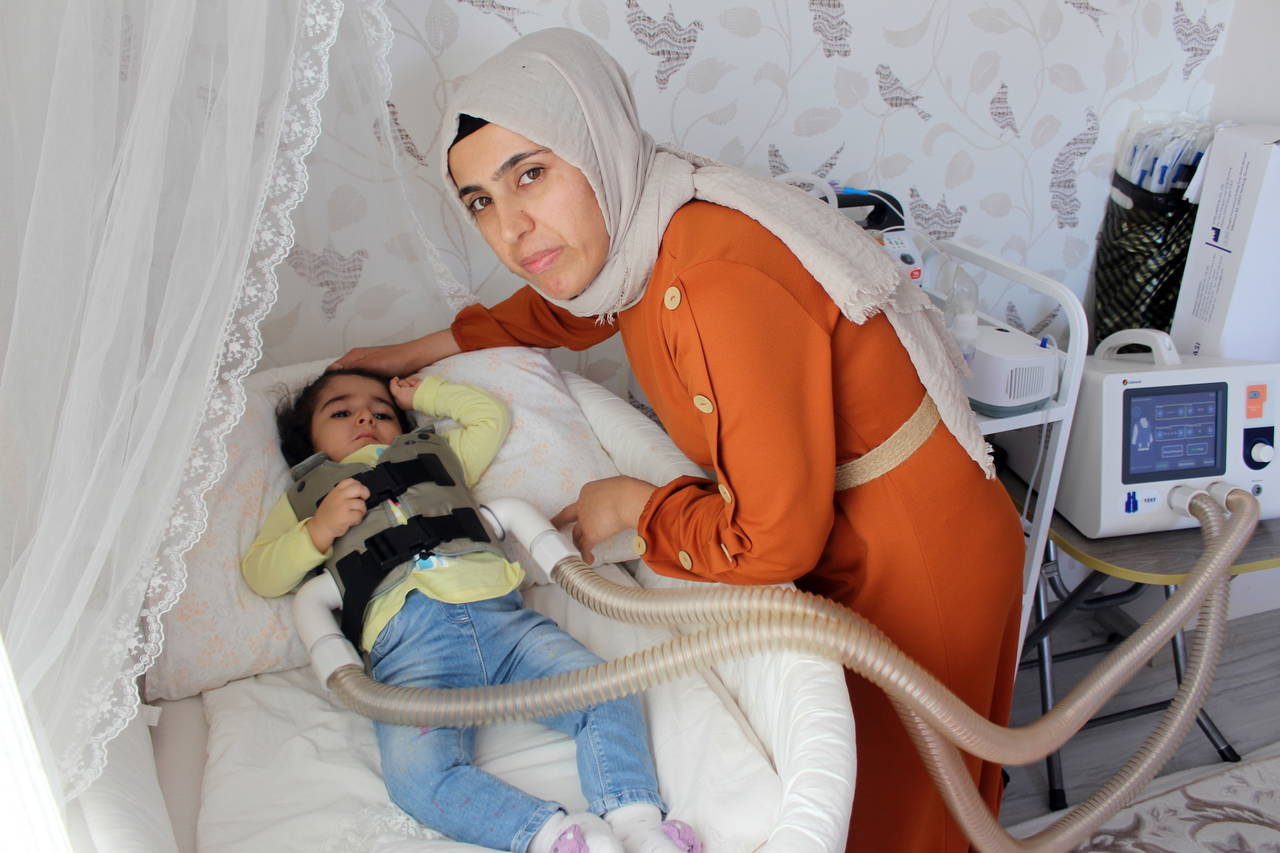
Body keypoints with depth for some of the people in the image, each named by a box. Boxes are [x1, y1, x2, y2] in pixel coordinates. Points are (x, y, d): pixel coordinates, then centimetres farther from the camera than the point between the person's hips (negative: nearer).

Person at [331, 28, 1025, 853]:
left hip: (918, 563, -8)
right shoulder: (636, 229, -8)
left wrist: (632, 505, -14)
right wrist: (424, 349, 22)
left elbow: (773, 542, -31)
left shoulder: (721, 285, -36)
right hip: (842, 530, 8)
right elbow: (574, 307, 17)